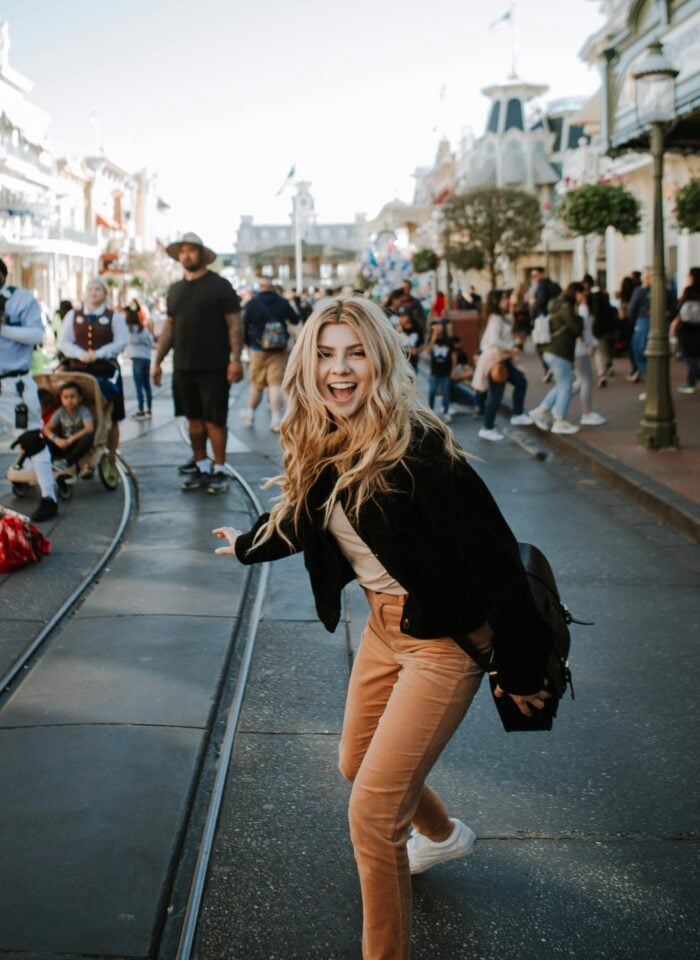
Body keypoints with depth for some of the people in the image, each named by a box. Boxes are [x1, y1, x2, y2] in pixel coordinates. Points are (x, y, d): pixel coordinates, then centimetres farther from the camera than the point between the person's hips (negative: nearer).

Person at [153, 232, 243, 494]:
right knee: (194, 418, 9)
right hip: (183, 366, 5)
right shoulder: (175, 290, 15)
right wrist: (158, 361, 13)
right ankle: (201, 467, 18)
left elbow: (234, 325, -6)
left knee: (214, 420, -3)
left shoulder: (219, 285, -2)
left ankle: (219, 470, 5)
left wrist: (235, 359, -16)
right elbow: (169, 327, 18)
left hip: (213, 366, -5)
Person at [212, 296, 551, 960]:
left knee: (373, 808, -8)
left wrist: (517, 670, -17)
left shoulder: (416, 448, -25)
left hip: (446, 637, -8)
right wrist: (248, 544, 37)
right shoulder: (323, 447, -2)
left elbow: (496, 557, -22)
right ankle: (444, 836, 55)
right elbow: (303, 518, 19)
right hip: (384, 624, 8)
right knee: (357, 764, 24)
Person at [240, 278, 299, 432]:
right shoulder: (283, 302, 1)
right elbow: (296, 320, 12)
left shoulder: (252, 304, -4)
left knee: (256, 383, 10)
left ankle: (250, 414, 26)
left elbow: (244, 326, -3)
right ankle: (276, 419, -5)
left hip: (259, 349, -1)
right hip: (280, 350, 1)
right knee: (276, 383, 0)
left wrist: (248, 344, 12)